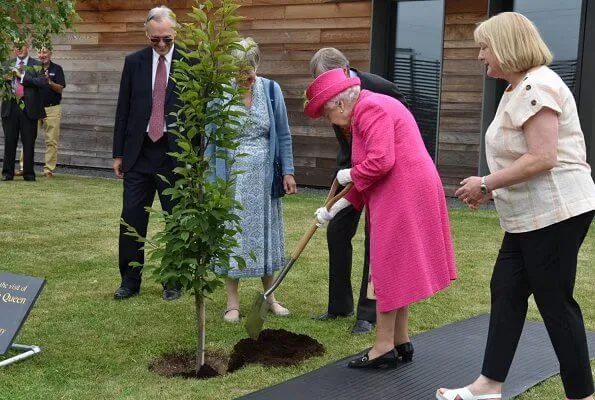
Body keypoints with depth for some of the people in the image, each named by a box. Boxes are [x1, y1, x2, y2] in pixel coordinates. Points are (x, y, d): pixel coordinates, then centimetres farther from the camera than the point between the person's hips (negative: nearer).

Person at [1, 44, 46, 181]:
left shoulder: (36, 65, 3)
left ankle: (28, 173, 10)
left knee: (28, 142, 2)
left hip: (29, 108, -2)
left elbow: (43, 81, -12)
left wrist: (22, 75, -15)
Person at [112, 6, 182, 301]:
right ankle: (129, 281, 13)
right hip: (139, 151, 2)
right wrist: (118, 153, 5)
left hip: (176, 153, -2)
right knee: (132, 216, 2)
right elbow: (123, 109, 8)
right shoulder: (134, 62, 5)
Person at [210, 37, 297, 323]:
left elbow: (283, 135, 6)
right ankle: (233, 302, 13)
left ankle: (269, 296, 25)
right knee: (232, 234, 2)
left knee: (265, 233, 10)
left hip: (264, 176, 2)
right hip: (231, 177, -2)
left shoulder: (271, 90, -1)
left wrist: (287, 171, 3)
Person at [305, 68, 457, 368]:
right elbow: (368, 175, 22)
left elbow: (380, 162, -25)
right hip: (402, 195, 11)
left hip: (403, 196, -11)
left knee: (389, 270, -4)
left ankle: (384, 347, 4)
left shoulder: (370, 109, -13)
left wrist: (349, 175, -7)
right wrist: (334, 209, 20)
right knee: (397, 270, 14)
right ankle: (401, 342, 22)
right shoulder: (365, 111, 20)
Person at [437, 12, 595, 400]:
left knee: (555, 302, -2)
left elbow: (542, 158, -25)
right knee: (506, 290, 11)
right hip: (530, 216, 11)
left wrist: (486, 183, -17)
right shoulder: (519, 88, 17)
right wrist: (491, 188, 11)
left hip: (555, 212, -11)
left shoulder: (537, 86, -17)